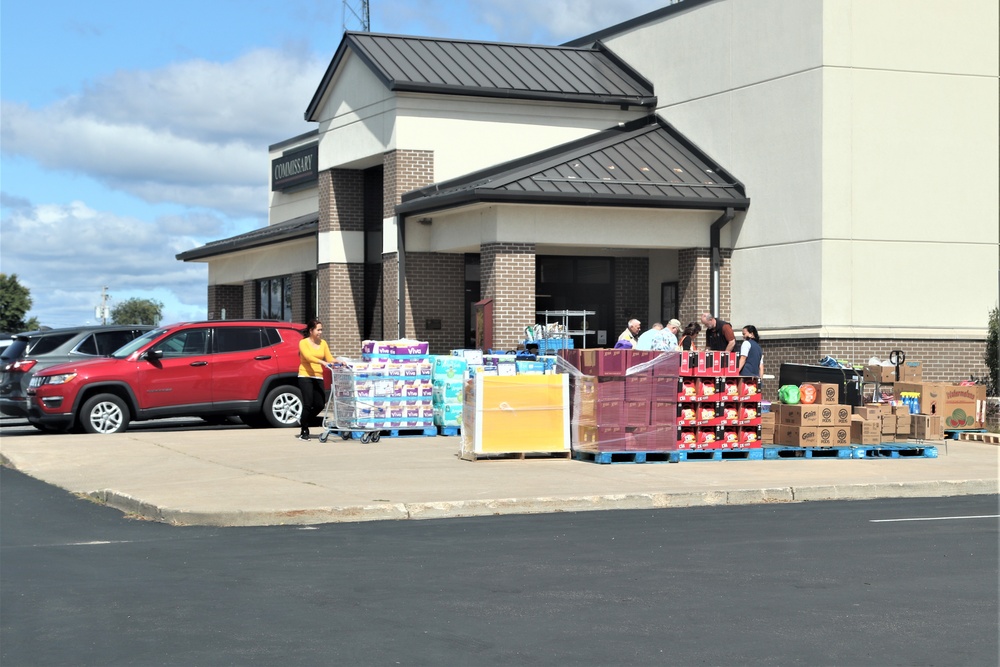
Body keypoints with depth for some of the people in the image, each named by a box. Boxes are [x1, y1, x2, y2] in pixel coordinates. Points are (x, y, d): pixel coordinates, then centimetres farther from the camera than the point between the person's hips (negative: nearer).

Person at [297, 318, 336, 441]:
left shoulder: (323, 343, 13)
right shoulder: (303, 343, -3)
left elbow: (329, 358, 6)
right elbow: (308, 356, -20)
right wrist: (322, 362, -34)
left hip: (318, 377, 5)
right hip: (305, 376, -5)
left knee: (320, 404, 0)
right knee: (308, 404, -11)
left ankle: (304, 420, 26)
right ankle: (303, 431, 2)